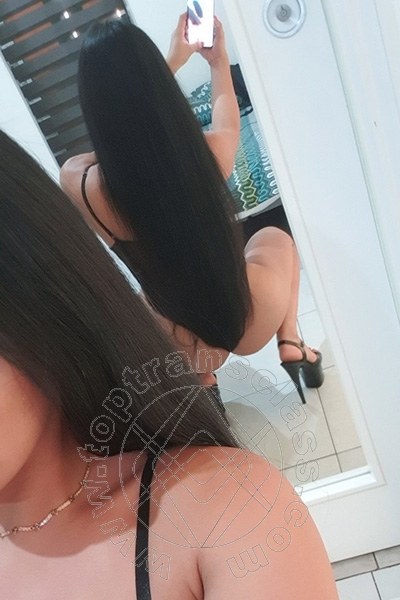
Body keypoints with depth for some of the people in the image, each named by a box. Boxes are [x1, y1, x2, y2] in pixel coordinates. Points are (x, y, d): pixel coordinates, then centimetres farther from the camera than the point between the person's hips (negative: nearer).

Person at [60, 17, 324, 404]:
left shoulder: (76, 180, -22)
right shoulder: (209, 150, -22)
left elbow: (122, 126, 3)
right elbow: (227, 121, 6)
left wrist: (173, 62, 13)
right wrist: (219, 61, 24)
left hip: (182, 348, 1)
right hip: (250, 321, -1)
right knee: (274, 238, 31)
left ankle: (199, 377, 26)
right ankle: (291, 346, 20)